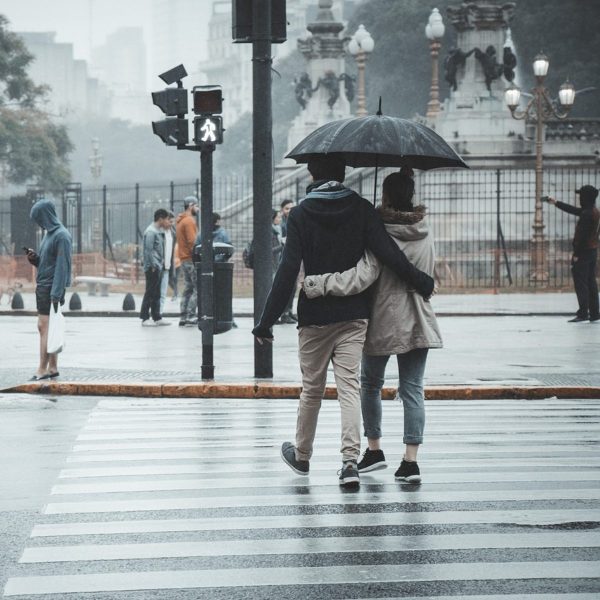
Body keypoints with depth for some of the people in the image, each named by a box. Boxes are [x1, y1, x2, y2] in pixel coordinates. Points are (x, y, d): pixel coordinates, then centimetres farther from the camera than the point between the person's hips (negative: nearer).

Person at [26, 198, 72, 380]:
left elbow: (62, 266, -19)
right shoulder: (49, 233, 14)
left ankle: (42, 370, -10)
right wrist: (35, 259, 1)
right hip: (42, 286, 9)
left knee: (45, 327, -10)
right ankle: (53, 368, 14)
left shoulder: (62, 236, -14)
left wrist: (56, 294, -22)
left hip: (51, 288, -9)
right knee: (47, 328, 10)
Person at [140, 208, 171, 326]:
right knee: (150, 293, -6)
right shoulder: (151, 231, -13)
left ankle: (157, 317, 17)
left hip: (159, 267, 9)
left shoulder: (159, 231, 16)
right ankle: (145, 318, -4)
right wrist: (153, 266, -19)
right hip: (153, 268, -9)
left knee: (156, 293, 12)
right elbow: (149, 250, -18)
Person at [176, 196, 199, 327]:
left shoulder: (181, 221, 18)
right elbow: (192, 242, -19)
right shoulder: (189, 221, -12)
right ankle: (191, 316, -13)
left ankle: (183, 318, 9)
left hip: (184, 259, 10)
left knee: (188, 289, 11)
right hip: (191, 259, -10)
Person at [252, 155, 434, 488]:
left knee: (312, 388, 13)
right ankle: (350, 459, -15)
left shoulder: (300, 214, -5)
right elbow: (388, 253, -10)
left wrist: (267, 320, -7)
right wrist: (421, 282, 1)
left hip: (314, 315, -1)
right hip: (354, 314, 1)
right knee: (349, 386, -2)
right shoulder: (360, 208, -1)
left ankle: (301, 455, 30)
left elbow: (288, 271, -9)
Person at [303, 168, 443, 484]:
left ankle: (374, 449, 22)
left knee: (370, 383, 17)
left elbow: (361, 277, -26)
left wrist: (318, 283, -23)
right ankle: (411, 460, -3)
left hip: (383, 322, -4)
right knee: (412, 389, 3)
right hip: (418, 323, 4)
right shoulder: (424, 233, 2)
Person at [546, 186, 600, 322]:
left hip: (584, 251, -9)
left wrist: (576, 254, -18)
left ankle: (583, 313, -8)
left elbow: (582, 236, -22)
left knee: (580, 283, -6)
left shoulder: (587, 214, -19)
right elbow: (573, 210, 23)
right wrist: (556, 203, 28)